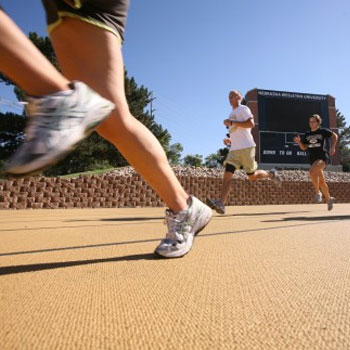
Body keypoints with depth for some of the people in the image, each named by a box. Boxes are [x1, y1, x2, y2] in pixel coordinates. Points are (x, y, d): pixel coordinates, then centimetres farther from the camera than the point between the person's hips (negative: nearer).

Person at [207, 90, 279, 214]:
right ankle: (220, 204, -19)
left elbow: (251, 124, -16)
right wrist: (229, 140, 15)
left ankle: (271, 174, 29)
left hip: (246, 147, -7)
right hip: (234, 149, 7)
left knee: (252, 177, 1)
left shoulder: (243, 109, 0)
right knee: (227, 174, -10)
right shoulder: (231, 114, 25)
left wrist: (231, 122, -15)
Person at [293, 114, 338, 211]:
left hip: (323, 157, -5)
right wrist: (299, 141, -8)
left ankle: (317, 192, -15)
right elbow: (304, 147, 10)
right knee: (321, 181, 11)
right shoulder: (307, 134, 11)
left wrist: (332, 147, 3)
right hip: (313, 159, 5)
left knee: (312, 170, -32)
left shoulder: (323, 131, 1)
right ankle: (329, 199, 27)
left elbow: (334, 136, 14)